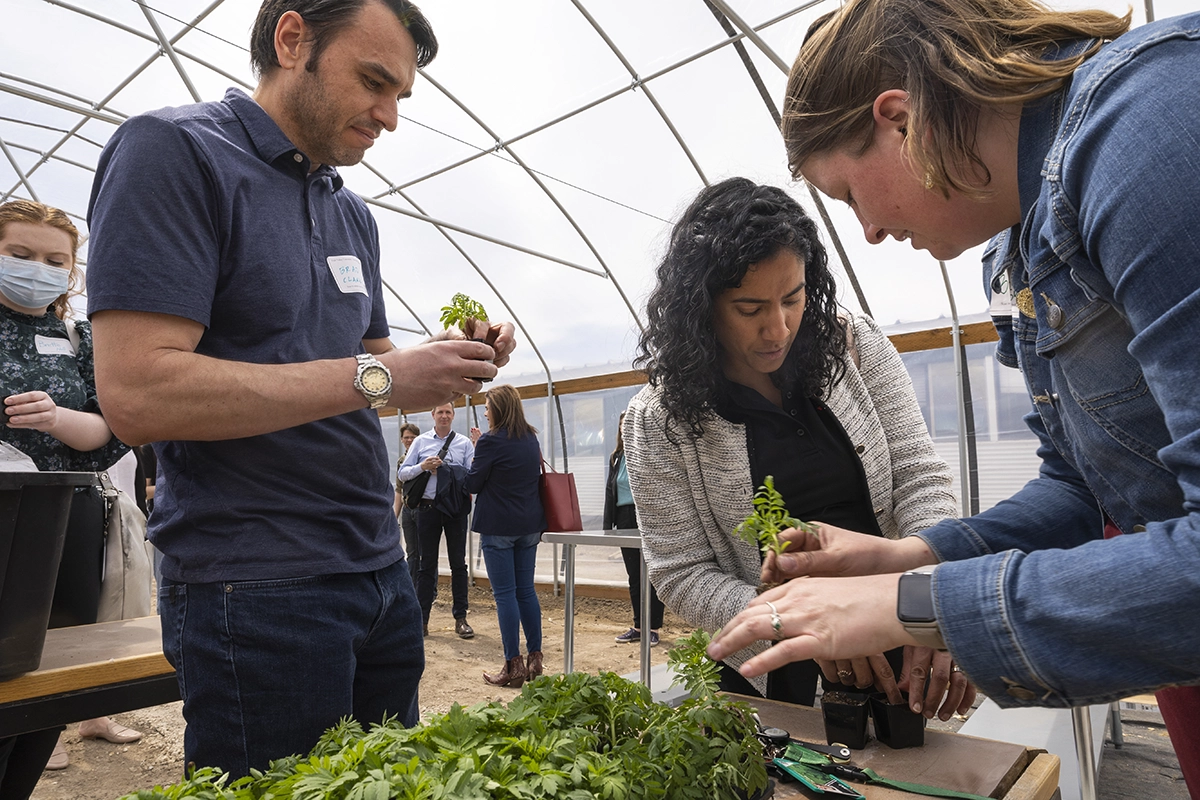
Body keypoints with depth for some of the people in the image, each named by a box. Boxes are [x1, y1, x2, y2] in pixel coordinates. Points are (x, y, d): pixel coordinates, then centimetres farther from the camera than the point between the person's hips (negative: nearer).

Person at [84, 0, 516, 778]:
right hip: (255, 588, -7)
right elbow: (137, 393, -20)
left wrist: (450, 360, -2)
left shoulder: (353, 213, 13)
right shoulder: (172, 150, -9)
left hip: (381, 569, 8)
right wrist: (378, 377, -20)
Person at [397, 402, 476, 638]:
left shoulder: (464, 443, 3)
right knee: (427, 563, 8)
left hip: (456, 508, 0)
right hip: (428, 507, 0)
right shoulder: (420, 441, 5)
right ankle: (422, 619, 17)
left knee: (458, 563, 6)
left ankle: (460, 618, 16)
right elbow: (402, 473, 2)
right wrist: (422, 466, -16)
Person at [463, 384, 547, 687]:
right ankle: (535, 659, 18)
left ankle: (513, 666, 4)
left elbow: (472, 485, -9)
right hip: (530, 525, 7)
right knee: (526, 590, 13)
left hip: (499, 526, -7)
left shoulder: (491, 441, -12)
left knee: (505, 594, 0)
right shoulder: (531, 438, 8)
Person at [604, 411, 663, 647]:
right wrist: (607, 526, 9)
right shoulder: (616, 458, 13)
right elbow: (610, 492, 15)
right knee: (634, 576, 12)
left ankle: (653, 628, 12)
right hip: (625, 521, 6)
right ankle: (638, 626, 23)